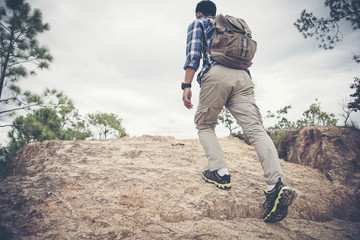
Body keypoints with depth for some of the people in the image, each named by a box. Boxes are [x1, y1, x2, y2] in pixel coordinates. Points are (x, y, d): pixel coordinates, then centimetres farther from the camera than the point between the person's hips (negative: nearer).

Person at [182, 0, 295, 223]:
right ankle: (277, 185, -28)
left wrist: (187, 85, -6)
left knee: (204, 125, 12)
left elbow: (193, 53, 2)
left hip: (216, 74, -4)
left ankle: (220, 173, -5)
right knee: (256, 128, -12)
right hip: (242, 76, 5)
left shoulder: (198, 24, 20)